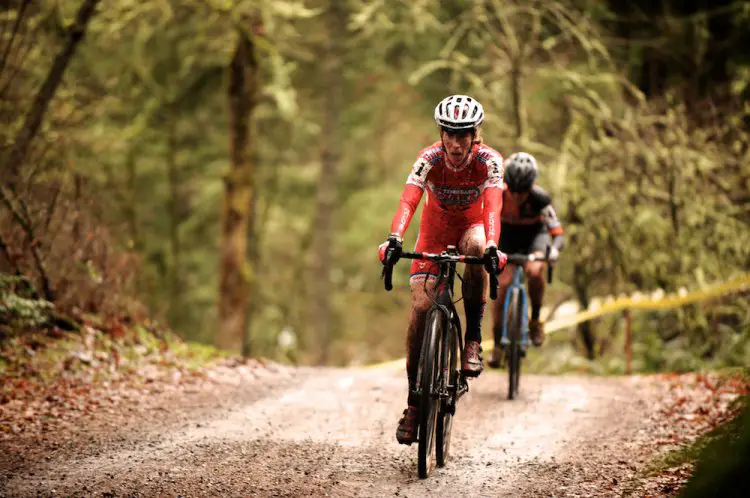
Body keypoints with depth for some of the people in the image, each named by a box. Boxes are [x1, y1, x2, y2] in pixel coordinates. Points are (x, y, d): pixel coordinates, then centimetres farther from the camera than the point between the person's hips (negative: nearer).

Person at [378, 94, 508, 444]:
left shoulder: (488, 160, -27)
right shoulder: (429, 159, -26)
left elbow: (492, 207, -41)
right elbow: (408, 202, -40)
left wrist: (492, 246, -60)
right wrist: (394, 239, -58)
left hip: (471, 226, -1)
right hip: (435, 229, 1)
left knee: (475, 247, -38)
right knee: (421, 306, -15)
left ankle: (473, 339, -23)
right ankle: (414, 399, -7)